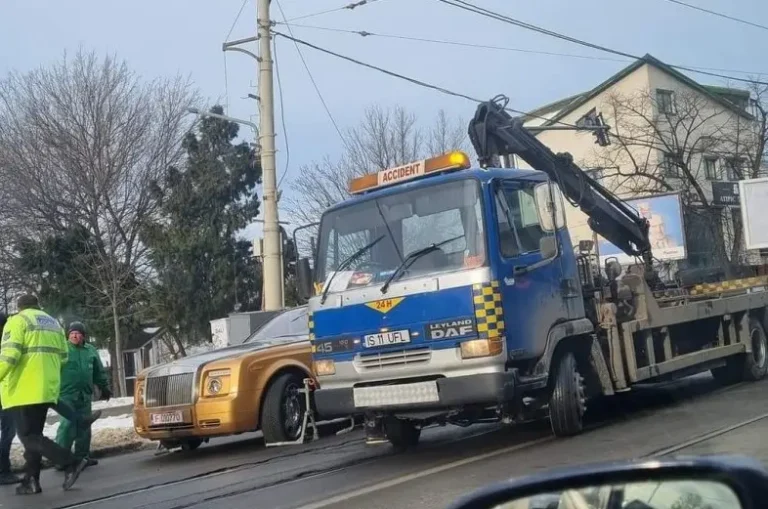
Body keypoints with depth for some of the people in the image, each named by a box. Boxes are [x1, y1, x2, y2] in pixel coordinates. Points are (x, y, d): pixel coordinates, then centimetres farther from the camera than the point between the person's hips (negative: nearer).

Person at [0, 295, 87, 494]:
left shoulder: (18, 320, -4)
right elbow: (62, 357, 19)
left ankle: (71, 464, -16)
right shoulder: (54, 323, 19)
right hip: (46, 389, 8)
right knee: (33, 435, 15)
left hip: (24, 390, -8)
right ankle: (31, 481, 13)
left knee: (28, 437, -6)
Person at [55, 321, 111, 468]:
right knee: (67, 425, -12)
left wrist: (105, 387, 20)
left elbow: (99, 372, 19)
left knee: (84, 427, 9)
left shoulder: (91, 351, 12)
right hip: (67, 394, -5)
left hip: (85, 395, 6)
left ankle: (82, 456, 18)